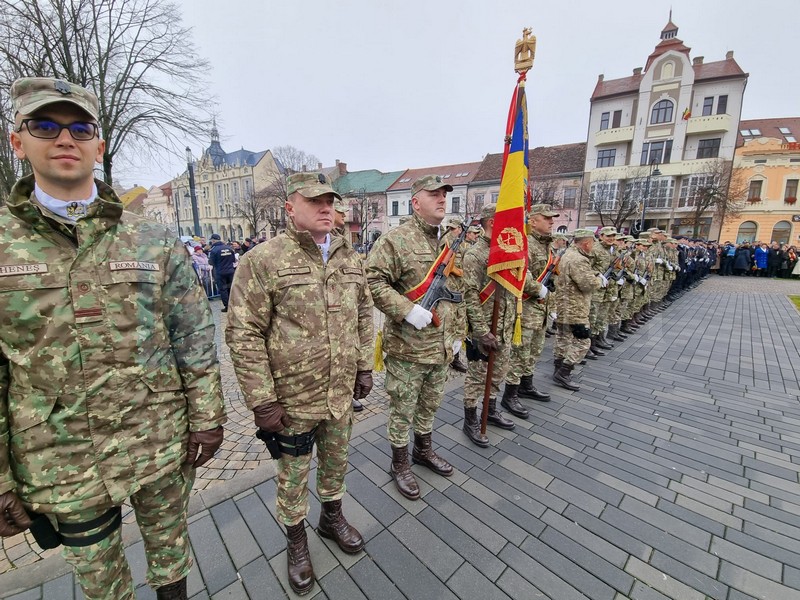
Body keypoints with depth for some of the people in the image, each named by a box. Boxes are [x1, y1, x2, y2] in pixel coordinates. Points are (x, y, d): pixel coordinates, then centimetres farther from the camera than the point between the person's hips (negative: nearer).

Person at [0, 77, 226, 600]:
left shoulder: (153, 240, -5)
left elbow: (195, 338, -4)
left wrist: (207, 418, -4)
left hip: (162, 445, 0)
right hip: (60, 464, 1)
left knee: (171, 551, 23)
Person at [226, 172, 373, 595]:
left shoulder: (349, 258, 3)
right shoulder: (262, 261, -14)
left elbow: (363, 316, 10)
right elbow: (243, 334, -14)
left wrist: (364, 366, 8)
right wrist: (262, 400, -15)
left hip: (341, 394, 5)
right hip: (291, 400, -4)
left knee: (336, 462, 25)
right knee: (293, 475, 18)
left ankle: (332, 518, 53)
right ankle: (296, 540, 46)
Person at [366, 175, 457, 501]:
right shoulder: (395, 239, -14)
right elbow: (373, 281, -20)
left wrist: (455, 334, 17)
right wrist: (407, 310, -27)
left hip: (441, 346, 7)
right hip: (407, 347, -7)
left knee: (431, 403, 24)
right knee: (402, 409, 10)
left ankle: (423, 449, 48)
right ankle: (399, 464, 33)